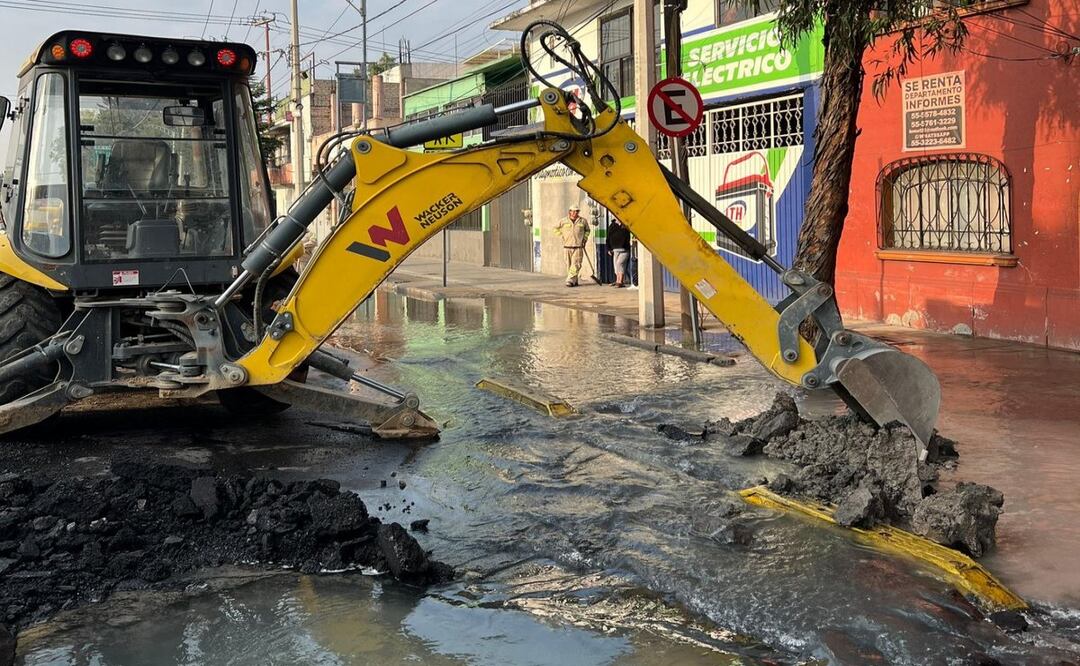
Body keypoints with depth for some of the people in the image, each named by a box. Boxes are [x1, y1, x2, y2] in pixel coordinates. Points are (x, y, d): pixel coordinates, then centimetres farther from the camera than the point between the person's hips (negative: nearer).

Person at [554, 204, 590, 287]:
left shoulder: (583, 221, 5)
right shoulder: (563, 221, 3)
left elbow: (587, 230, 23)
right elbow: (556, 229, 18)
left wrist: (585, 239, 11)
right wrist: (562, 236, 7)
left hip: (578, 247, -1)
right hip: (567, 246, 1)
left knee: (576, 265, -11)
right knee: (569, 265, 3)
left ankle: (570, 280, -13)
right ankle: (574, 281, 13)